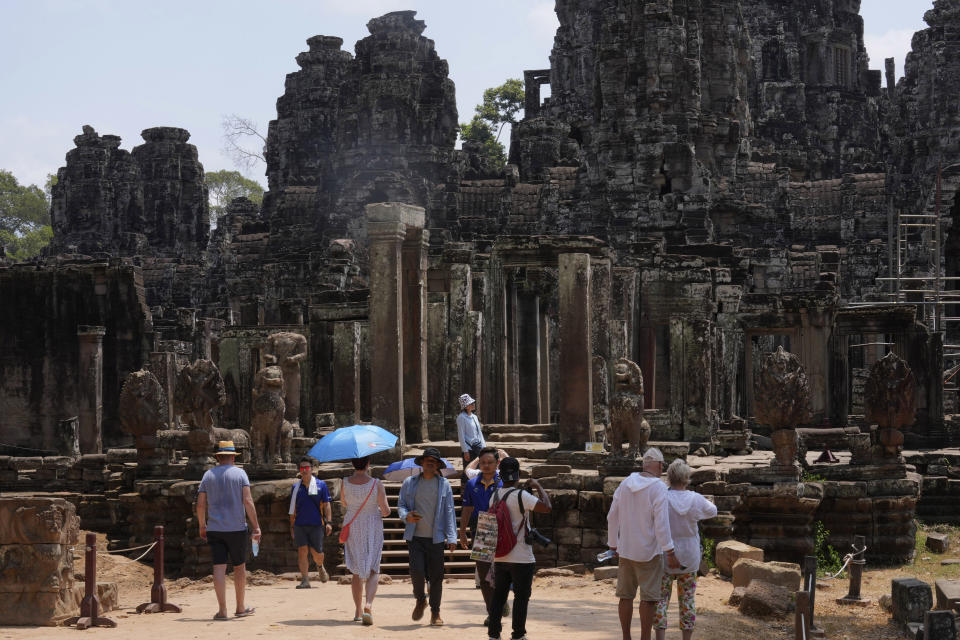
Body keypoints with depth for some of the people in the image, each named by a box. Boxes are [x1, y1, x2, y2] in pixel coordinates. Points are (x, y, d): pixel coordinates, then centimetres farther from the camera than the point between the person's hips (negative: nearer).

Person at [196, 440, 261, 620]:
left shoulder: (208, 475, 6)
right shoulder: (239, 473, -2)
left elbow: (200, 504, 4)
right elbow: (248, 501, -10)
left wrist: (202, 526, 18)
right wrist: (256, 526, -8)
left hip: (214, 529, 2)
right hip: (236, 528, -2)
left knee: (219, 567, -1)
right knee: (239, 566, 11)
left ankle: (222, 609, -7)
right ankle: (240, 607, 19)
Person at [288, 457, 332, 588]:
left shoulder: (321, 485, 4)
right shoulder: (296, 487, 10)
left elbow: (326, 504, 4)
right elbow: (293, 508, 15)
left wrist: (328, 522, -5)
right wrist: (292, 526, 13)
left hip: (316, 524, -2)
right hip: (300, 524, 2)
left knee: (316, 552, -2)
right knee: (302, 550, -7)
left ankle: (320, 567, 32)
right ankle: (304, 580, -4)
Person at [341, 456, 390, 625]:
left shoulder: (345, 483, -8)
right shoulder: (376, 484, -15)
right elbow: (386, 511, -11)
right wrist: (382, 513, 13)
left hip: (352, 529, 3)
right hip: (372, 530, -3)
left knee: (356, 571, 15)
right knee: (373, 570, 4)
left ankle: (358, 611, 19)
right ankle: (368, 605, -19)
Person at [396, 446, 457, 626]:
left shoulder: (444, 484, 5)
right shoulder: (409, 483, 7)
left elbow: (449, 511, 5)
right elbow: (401, 504, 13)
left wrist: (451, 537, -2)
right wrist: (406, 516, -11)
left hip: (436, 538, 0)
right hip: (415, 537, 0)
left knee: (436, 576, 1)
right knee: (417, 571, -13)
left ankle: (435, 612, 15)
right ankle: (420, 600, 16)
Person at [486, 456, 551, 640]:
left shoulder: (495, 496, 5)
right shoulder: (521, 496, -17)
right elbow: (547, 507, -21)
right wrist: (538, 486, -8)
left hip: (500, 556, 6)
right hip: (521, 558, -6)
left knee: (498, 595, 12)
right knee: (521, 597, 4)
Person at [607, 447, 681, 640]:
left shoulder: (625, 484, 4)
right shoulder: (658, 488, -14)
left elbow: (612, 517, 9)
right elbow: (661, 523, -18)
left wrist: (613, 544, 20)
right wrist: (670, 553, -14)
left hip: (626, 551, 6)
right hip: (648, 552, -6)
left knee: (626, 595, 12)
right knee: (648, 598, 0)